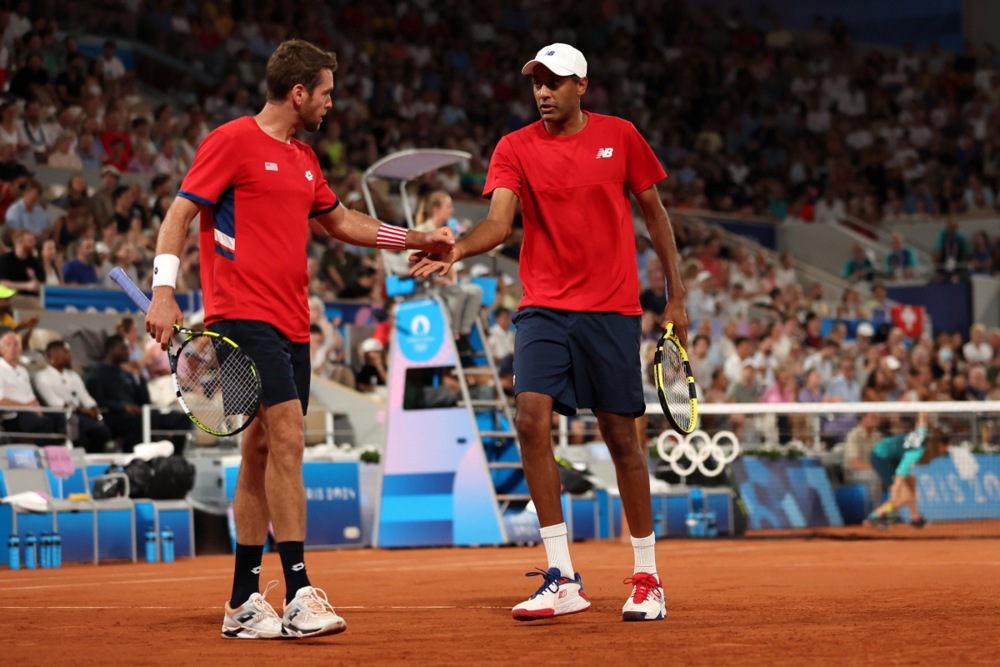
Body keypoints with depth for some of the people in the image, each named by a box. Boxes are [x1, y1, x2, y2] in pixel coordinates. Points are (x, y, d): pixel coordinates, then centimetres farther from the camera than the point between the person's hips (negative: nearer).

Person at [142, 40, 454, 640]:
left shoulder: (303, 159, 20)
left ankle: (244, 603, 13)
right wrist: (164, 291, -17)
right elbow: (179, 213, -7)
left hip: (291, 324, 9)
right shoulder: (232, 141, -5)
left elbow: (341, 221, 33)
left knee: (264, 451, 8)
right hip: (243, 315, -9)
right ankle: (299, 595, -21)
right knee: (287, 437, -18)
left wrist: (417, 239, 30)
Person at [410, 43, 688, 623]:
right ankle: (564, 580, -12)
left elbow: (655, 215, 10)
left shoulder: (620, 137, 3)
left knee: (622, 436, 2)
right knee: (532, 418, -17)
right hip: (544, 307, 1)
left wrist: (677, 298, 8)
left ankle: (648, 578, 16)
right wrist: (456, 251, -32)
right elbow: (499, 221, -11)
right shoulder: (516, 148, 2)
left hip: (612, 308, -1)